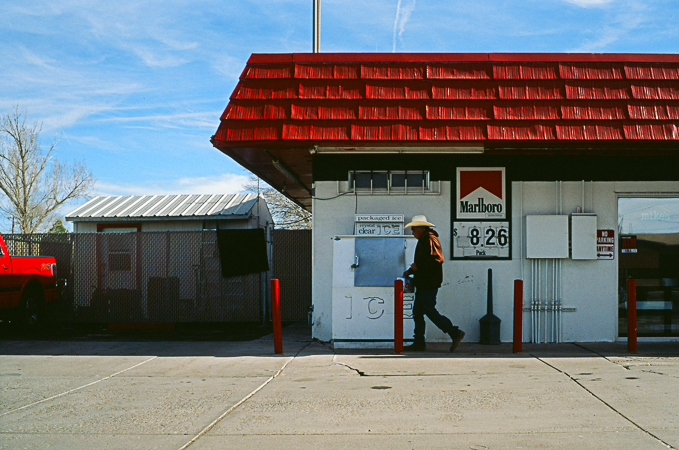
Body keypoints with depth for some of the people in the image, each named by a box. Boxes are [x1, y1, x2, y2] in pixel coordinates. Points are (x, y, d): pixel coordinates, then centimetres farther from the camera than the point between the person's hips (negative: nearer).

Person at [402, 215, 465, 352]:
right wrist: (410, 271, 16)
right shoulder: (422, 241, 18)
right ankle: (419, 343, 14)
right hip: (422, 283, 10)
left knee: (430, 311, -8)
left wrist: (418, 266, -19)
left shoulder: (431, 240, -14)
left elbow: (438, 259, -24)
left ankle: (455, 333, -1)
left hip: (429, 284, -10)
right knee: (417, 312, 9)